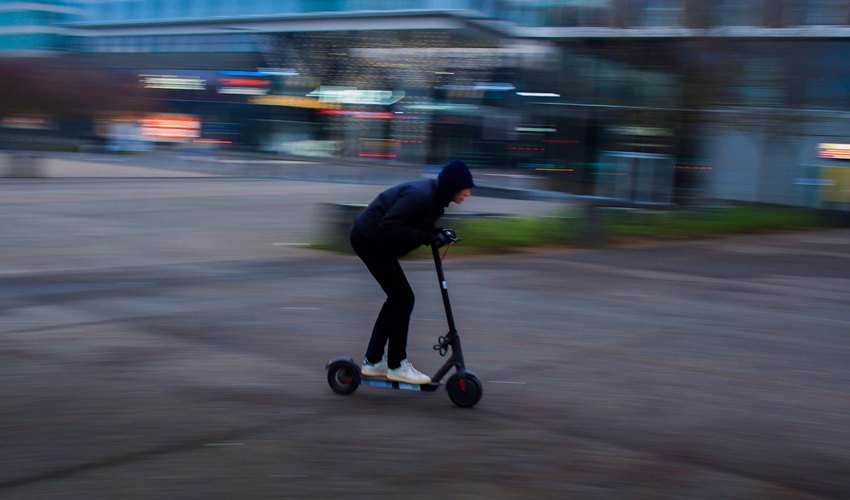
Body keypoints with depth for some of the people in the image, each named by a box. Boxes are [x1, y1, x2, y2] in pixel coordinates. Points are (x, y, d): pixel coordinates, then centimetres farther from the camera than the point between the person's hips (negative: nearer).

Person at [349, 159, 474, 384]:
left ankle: (373, 361, 21)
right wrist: (426, 236, -28)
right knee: (403, 298, -8)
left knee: (397, 298, 14)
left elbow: (415, 225, 11)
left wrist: (437, 234, -8)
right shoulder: (420, 196, -27)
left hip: (371, 239, 10)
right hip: (370, 239, -10)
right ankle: (397, 365, 2)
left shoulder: (433, 195, 4)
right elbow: (389, 227, -31)